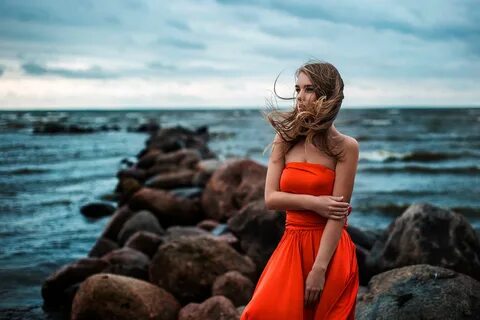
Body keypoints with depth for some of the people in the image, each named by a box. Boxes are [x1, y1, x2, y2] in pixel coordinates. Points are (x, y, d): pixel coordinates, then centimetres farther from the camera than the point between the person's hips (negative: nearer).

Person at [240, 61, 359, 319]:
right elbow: (270, 198, 0)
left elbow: (337, 214, -11)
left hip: (329, 249, -2)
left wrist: (319, 269, -16)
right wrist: (313, 203, -15)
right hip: (291, 246, 3)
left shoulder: (345, 147, -6)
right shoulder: (285, 140, 5)